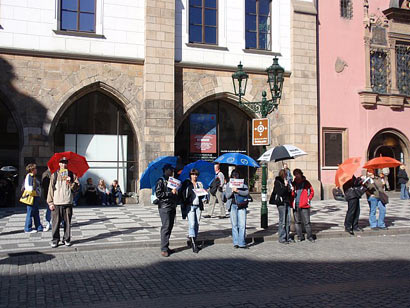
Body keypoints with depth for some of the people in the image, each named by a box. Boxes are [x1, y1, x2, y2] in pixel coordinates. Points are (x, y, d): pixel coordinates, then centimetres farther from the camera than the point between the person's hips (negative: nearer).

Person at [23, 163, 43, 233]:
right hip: (32, 196, -10)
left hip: (36, 196, 10)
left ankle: (39, 227, 19)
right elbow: (28, 186, -17)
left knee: (36, 213, 13)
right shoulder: (29, 176, -10)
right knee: (30, 212, -4)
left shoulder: (33, 176, 18)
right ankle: (28, 229, 3)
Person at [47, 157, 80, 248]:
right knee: (56, 222, -1)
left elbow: (76, 187, 4)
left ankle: (66, 239, 16)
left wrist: (70, 182, -15)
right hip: (56, 203, 0)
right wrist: (50, 202, 0)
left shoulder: (72, 175, 9)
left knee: (67, 222, 5)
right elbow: (51, 189, 6)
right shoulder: (54, 175, 9)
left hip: (68, 203, 0)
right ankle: (55, 240, 9)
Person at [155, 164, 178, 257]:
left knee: (170, 227, 9)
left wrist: (176, 192, 9)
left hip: (172, 207, 8)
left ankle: (166, 247, 16)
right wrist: (171, 193, -15)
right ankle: (164, 249, -7)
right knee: (165, 227, -10)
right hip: (164, 207, -8)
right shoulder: (161, 181, -4)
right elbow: (158, 194, -14)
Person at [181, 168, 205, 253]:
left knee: (197, 224, 4)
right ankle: (193, 244, -16)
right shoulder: (186, 184, 5)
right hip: (190, 205, -5)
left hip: (198, 206, 5)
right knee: (192, 223, -14)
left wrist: (201, 194, -1)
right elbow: (183, 195, 2)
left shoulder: (200, 184, 18)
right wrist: (183, 206, -7)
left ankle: (194, 241, 16)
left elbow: (203, 195, 22)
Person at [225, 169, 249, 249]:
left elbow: (247, 192, -9)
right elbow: (227, 195, 1)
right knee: (234, 225, 4)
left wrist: (237, 191, -22)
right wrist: (232, 191, -18)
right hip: (232, 206, 1)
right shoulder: (229, 184, 7)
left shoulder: (243, 183, 4)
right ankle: (236, 243, 12)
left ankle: (242, 243, 0)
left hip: (241, 206, -1)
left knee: (242, 225, -5)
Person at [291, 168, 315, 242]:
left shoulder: (306, 183, 4)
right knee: (297, 222, 6)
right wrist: (292, 201, 1)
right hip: (295, 206, 3)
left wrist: (308, 199, -2)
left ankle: (310, 236, 8)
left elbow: (312, 192, 8)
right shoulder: (293, 183, 10)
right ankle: (300, 236, 15)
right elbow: (291, 193, 16)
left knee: (307, 222, -2)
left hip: (304, 206, -3)